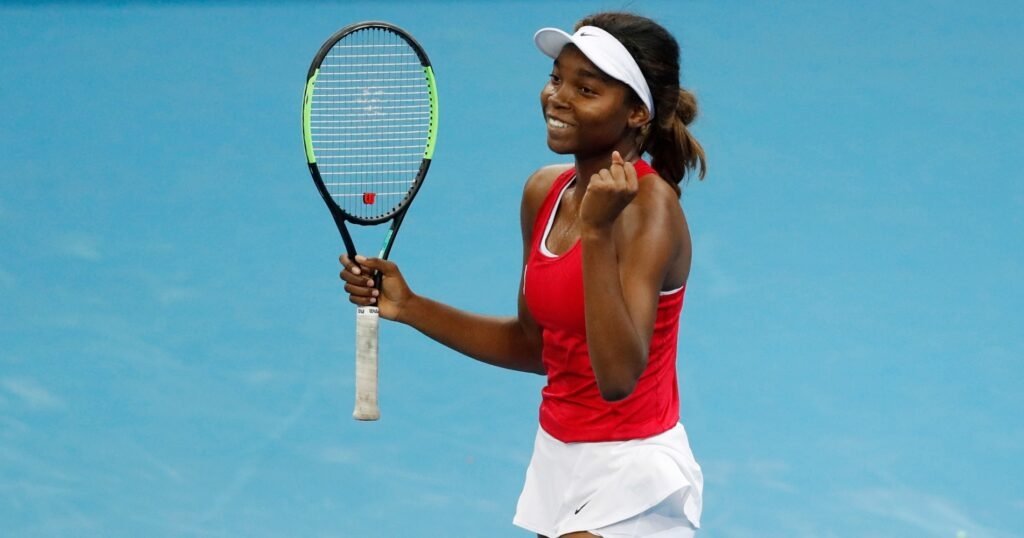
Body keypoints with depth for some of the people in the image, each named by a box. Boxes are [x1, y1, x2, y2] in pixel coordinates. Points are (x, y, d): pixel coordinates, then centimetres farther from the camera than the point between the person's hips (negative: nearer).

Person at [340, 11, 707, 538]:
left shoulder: (649, 208, -18)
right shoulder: (545, 192, 4)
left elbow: (618, 376, -28)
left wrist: (596, 231, -33)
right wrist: (409, 307, 7)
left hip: (631, 476, -7)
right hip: (557, 457, 7)